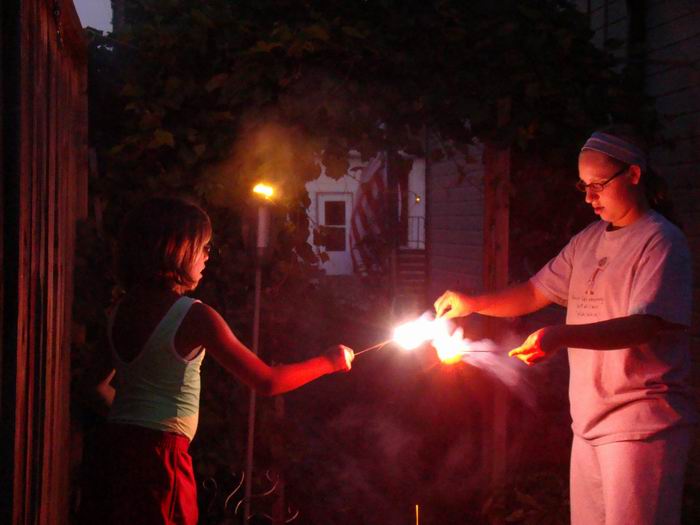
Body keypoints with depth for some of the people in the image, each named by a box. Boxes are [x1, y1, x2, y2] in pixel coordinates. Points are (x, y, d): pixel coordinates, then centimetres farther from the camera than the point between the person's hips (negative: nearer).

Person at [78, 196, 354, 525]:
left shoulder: (123, 309, 8)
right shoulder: (194, 317, -13)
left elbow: (101, 381, 21)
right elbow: (266, 382, -12)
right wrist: (330, 361, 1)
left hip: (112, 449, 7)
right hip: (159, 457, -7)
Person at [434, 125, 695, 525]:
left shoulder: (662, 241, -9)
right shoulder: (588, 241, 15)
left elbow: (646, 325, -20)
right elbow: (536, 293, 16)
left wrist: (562, 336, -32)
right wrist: (473, 304, -1)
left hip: (641, 424, -7)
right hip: (590, 421, 7)